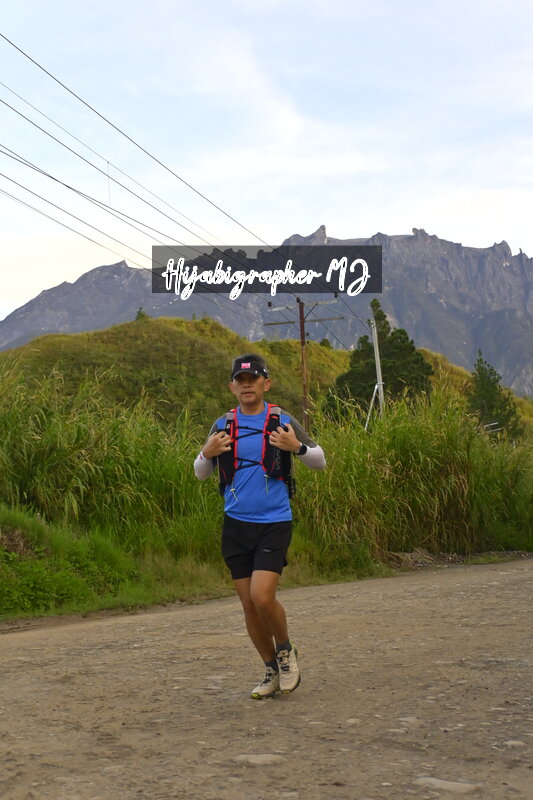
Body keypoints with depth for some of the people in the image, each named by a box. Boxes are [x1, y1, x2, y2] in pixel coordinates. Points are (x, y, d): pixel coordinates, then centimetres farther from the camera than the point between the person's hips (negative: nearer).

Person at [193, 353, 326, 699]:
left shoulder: (283, 422, -1)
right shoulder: (223, 426, 7)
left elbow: (320, 461, 5)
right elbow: (201, 474, 14)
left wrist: (297, 447, -15)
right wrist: (207, 453, -8)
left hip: (274, 524, -3)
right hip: (236, 524, 3)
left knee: (263, 597, -17)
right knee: (248, 604, 5)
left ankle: (286, 651, 12)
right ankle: (272, 671, 23)